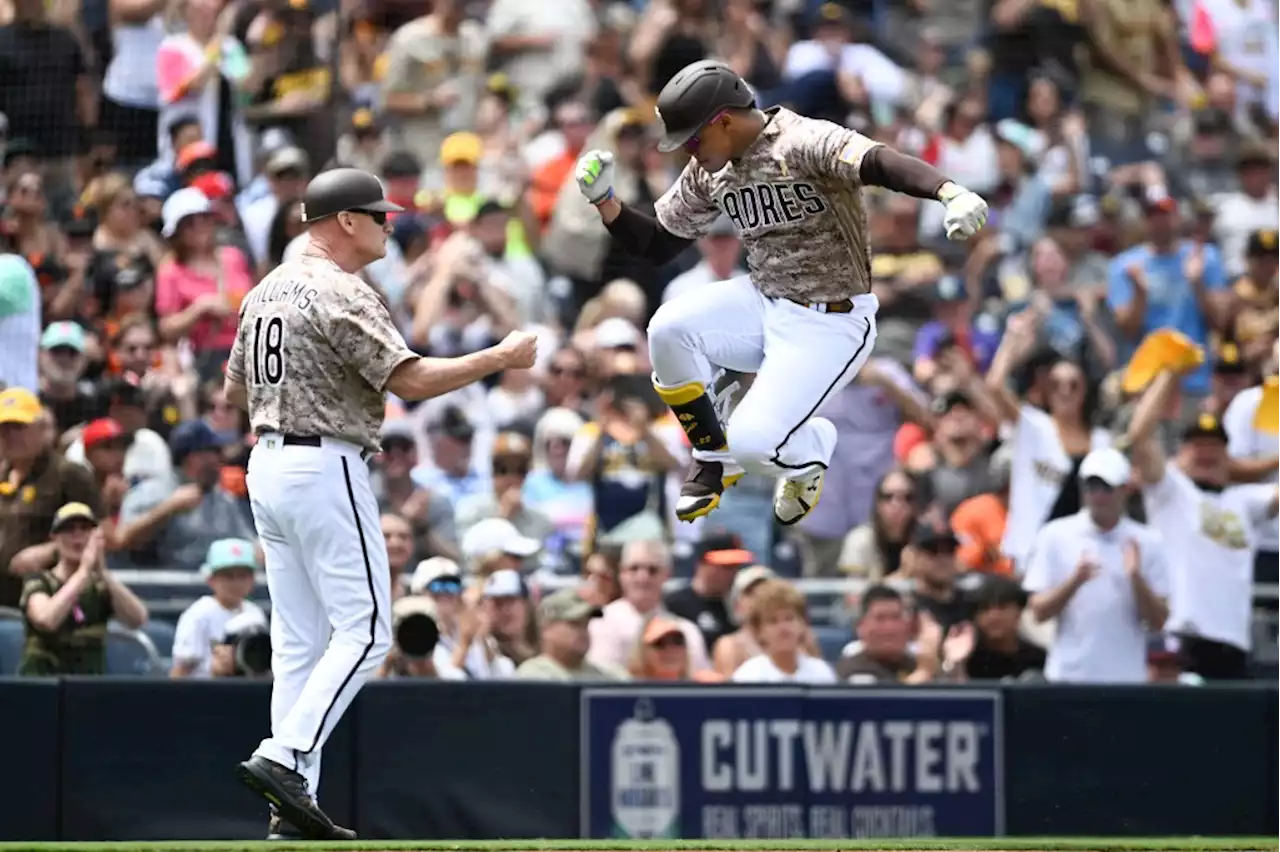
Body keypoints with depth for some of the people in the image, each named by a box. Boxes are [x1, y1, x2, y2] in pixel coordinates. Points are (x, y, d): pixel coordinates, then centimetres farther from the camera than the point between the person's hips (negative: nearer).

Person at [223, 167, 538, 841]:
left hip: (266, 467, 9)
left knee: (298, 640, 8)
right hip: (325, 468, -9)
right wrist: (501, 358, -12)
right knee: (364, 630, -7)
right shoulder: (341, 294, -13)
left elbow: (235, 390, 22)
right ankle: (285, 757, -19)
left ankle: (294, 801, 5)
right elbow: (411, 380, -19)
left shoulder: (267, 290, 15)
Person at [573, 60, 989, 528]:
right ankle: (712, 458, 2)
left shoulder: (802, 143, -21)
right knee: (668, 329, -21)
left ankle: (813, 446, 18)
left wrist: (948, 190, -59)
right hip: (762, 304, 7)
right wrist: (603, 199, -3)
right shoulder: (709, 172, 3)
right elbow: (658, 245, 14)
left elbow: (878, 163, -39)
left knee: (753, 443, -21)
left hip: (831, 325, -7)